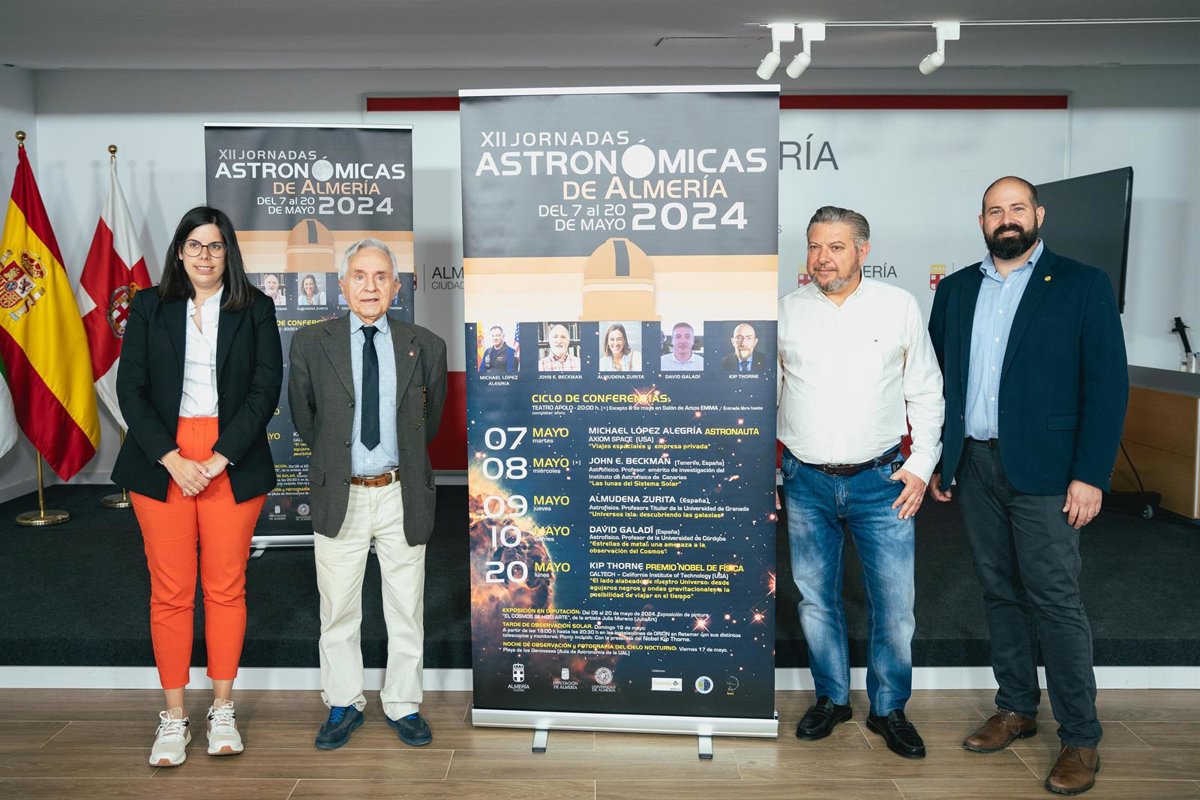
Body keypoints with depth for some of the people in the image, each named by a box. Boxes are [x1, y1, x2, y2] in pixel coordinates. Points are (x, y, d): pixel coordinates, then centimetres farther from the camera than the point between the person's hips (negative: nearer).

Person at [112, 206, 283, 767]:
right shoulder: (149, 308, 7)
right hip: (162, 462, 1)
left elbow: (265, 390, -2)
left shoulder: (255, 309, 4)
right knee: (170, 592, 4)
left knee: (226, 588, 5)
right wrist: (172, 459, -10)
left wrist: (219, 458, -11)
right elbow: (131, 389, 2)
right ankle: (173, 718, 16)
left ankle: (223, 712, 20)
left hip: (232, 463, 0)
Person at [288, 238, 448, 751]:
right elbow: (302, 417, 9)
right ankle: (344, 705, 30)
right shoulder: (310, 344, -3)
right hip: (339, 497, 0)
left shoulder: (426, 347, -1)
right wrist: (333, 458, 12)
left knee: (406, 611, 12)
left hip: (402, 497, 1)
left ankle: (404, 706, 28)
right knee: (338, 611, 12)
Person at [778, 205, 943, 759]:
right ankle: (832, 698, 32)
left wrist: (921, 465, -2)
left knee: (894, 604, 3)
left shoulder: (899, 307, 0)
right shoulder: (786, 312, 2)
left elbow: (926, 393, 6)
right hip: (806, 483, 1)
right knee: (816, 599, 12)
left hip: (881, 483, -1)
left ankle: (888, 709, 25)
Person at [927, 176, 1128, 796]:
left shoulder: (1082, 285, -1)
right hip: (973, 466, 4)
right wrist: (933, 459, 8)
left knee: (1055, 601, -1)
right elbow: (935, 377, 12)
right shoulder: (955, 289, 11)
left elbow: (1107, 384, -6)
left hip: (1042, 471, -4)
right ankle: (1016, 709, 28)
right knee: (1000, 592, 13)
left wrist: (1090, 476, -12)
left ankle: (1080, 738, 13)